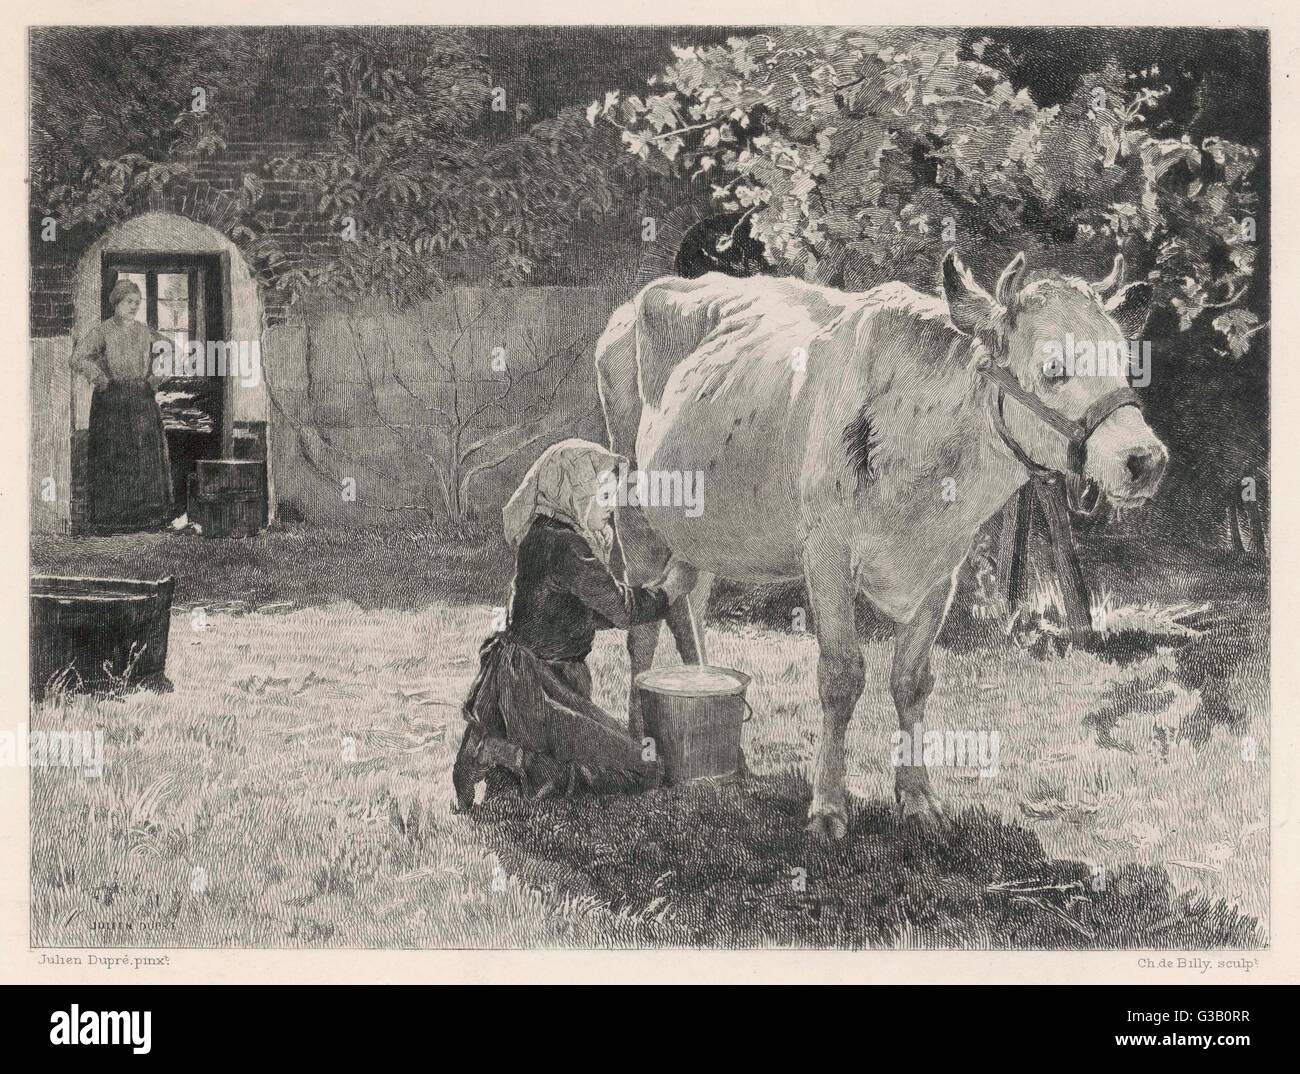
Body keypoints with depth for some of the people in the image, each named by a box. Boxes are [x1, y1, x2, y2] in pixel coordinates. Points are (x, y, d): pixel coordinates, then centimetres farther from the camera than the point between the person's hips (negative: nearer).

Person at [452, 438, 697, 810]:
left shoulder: (546, 533, 9)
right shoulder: (563, 546, -22)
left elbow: (597, 613, 18)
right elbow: (622, 608, -17)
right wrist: (668, 588, 0)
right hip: (537, 688, -10)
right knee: (637, 772, -11)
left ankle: (494, 742, 10)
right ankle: (504, 756, -11)